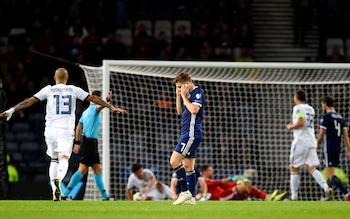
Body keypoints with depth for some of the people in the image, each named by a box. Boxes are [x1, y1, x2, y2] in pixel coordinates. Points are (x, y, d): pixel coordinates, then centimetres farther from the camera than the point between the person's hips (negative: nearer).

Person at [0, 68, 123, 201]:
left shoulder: (48, 90, 5)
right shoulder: (74, 90, 7)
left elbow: (30, 101, 1)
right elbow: (93, 98, 10)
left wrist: (12, 110, 5)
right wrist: (111, 107, 17)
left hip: (51, 130, 1)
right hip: (66, 130, -1)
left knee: (54, 159, 17)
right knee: (63, 159, -10)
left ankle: (55, 191, 10)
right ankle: (58, 179, -41)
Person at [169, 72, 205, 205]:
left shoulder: (198, 93, -11)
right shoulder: (189, 94, 17)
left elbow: (194, 109, -23)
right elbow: (180, 111, 22)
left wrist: (184, 96, -13)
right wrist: (178, 96, 10)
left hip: (192, 133, -10)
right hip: (187, 134, 10)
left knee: (174, 161, -15)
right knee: (188, 166, 9)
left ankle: (185, 192, -13)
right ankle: (191, 198, 10)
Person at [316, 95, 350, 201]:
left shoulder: (326, 117, -9)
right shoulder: (340, 117, 12)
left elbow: (321, 134, -11)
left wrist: (316, 143, 8)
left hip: (328, 149, -8)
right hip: (337, 149, 8)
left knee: (330, 175, -10)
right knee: (329, 174, 17)